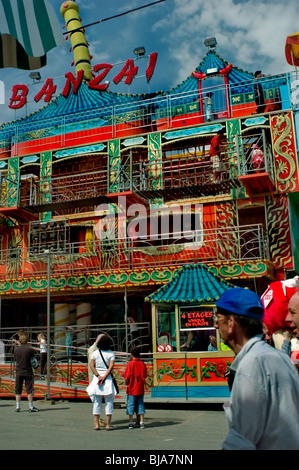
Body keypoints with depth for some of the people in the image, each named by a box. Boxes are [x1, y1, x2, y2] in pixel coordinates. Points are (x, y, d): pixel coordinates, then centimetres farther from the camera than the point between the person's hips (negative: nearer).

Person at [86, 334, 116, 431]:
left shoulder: (95, 353, 3)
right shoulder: (111, 353, -2)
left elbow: (92, 366, -4)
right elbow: (111, 367, -12)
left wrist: (98, 376, -9)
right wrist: (104, 377, -13)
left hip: (97, 377, 2)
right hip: (108, 378, -2)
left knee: (97, 402, 9)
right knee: (109, 402, 5)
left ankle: (97, 424, 11)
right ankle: (108, 424, 5)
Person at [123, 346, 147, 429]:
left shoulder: (130, 364, -13)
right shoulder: (143, 364, -2)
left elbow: (126, 378, -12)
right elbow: (145, 377, 5)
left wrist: (127, 383, 6)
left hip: (131, 389, -3)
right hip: (140, 389, 3)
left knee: (131, 405, 5)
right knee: (140, 404, 12)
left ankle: (131, 422, 7)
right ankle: (141, 422, 11)